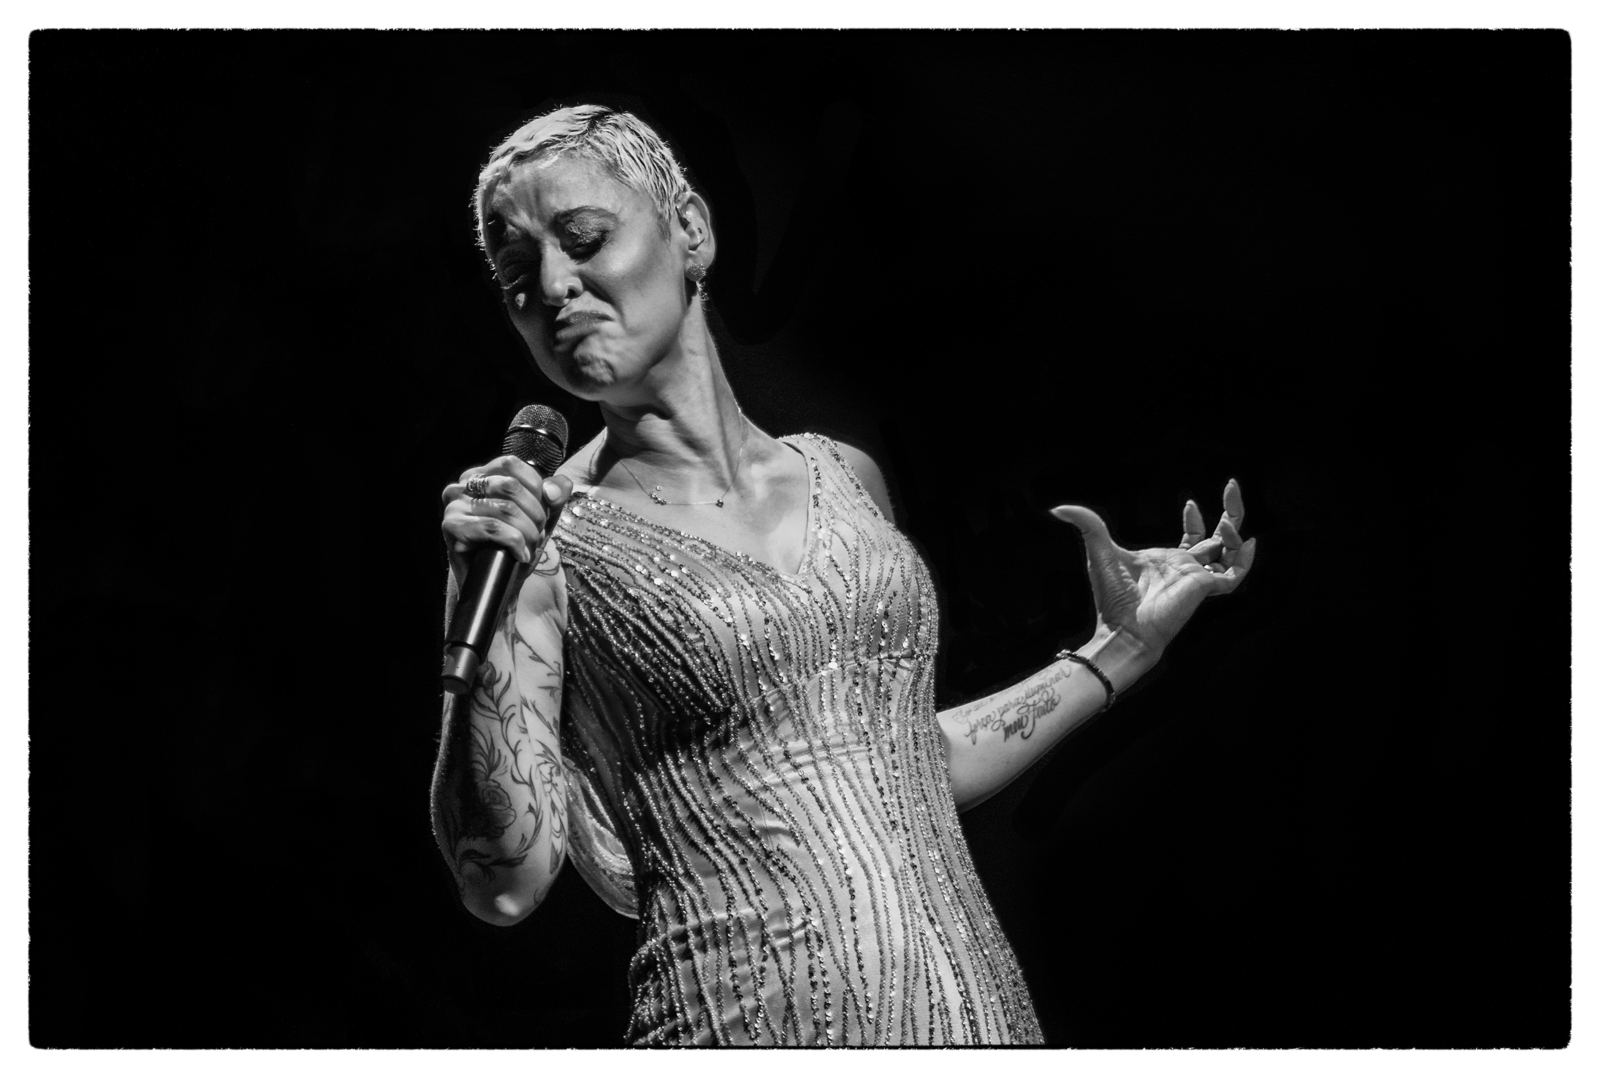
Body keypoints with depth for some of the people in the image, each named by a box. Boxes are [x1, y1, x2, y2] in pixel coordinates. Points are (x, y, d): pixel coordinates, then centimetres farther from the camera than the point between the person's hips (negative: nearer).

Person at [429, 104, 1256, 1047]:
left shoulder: (844, 477, 8)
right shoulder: (543, 540, -3)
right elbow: (507, 882, -8)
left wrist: (1120, 649, 17)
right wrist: (487, 624, -16)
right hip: (752, 1019, -4)